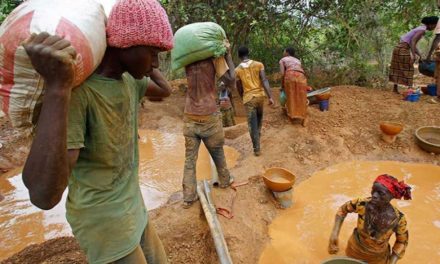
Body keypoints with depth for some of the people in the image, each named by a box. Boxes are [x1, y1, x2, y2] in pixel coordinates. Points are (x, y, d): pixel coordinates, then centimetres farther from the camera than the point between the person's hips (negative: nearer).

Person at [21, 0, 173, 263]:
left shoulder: (129, 80, -1)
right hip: (105, 225, -7)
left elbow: (163, 91, 20)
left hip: (135, 211, 8)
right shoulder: (76, 90, -26)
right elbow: (44, 194, -35)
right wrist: (57, 87, -41)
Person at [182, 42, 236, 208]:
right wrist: (228, 55, -2)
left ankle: (188, 197, 10)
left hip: (190, 118, 3)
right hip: (209, 118, -3)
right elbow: (230, 81, -11)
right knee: (218, 153, 19)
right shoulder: (214, 57, -7)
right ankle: (225, 180, 40)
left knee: (189, 159, 7)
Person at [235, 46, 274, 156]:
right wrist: (270, 97, -13)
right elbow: (264, 81, -11)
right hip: (260, 95, 2)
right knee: (259, 118, 28)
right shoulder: (258, 64, -1)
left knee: (252, 124, 3)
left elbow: (239, 88, 6)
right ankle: (258, 136, 40)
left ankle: (257, 149, 4)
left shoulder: (237, 70, 0)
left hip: (248, 98, -1)